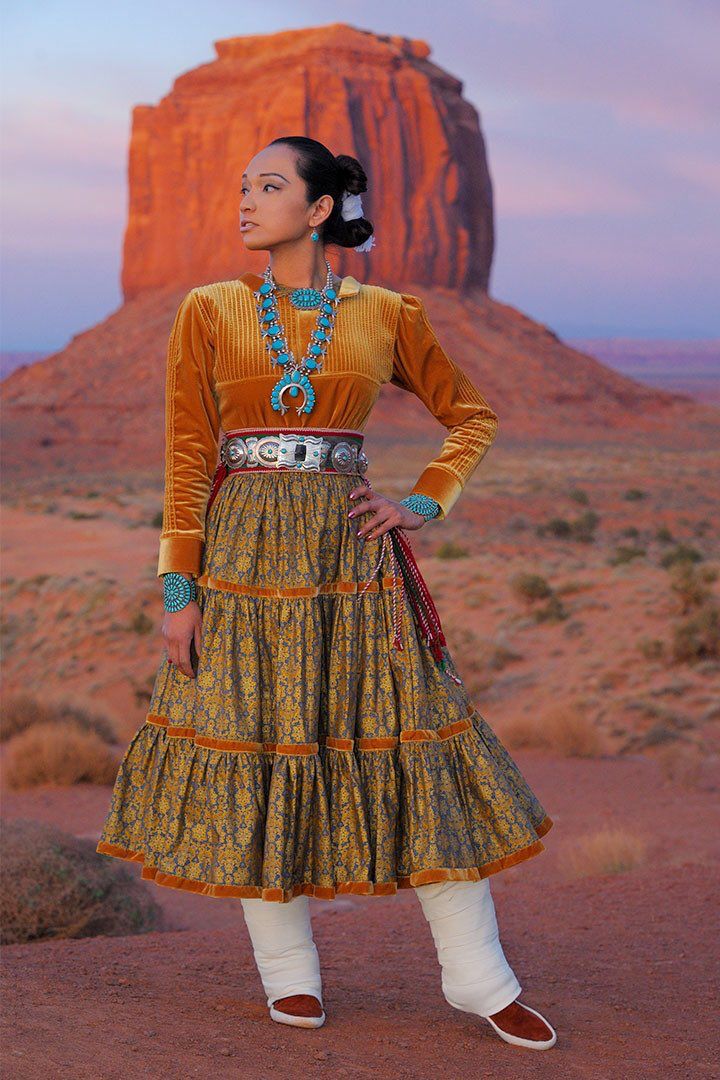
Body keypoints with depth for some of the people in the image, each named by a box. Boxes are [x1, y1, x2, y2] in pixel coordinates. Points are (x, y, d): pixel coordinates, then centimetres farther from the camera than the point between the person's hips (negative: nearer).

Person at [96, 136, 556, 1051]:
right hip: (243, 553, 0)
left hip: (351, 553, 0)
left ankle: (478, 979, 8)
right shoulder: (208, 312, 3)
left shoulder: (386, 315, 5)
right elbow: (185, 457, 0)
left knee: (407, 735, 0)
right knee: (251, 745, 1)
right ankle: (288, 973, 17)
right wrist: (179, 587, -6)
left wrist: (427, 501, 2)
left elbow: (470, 414, 16)